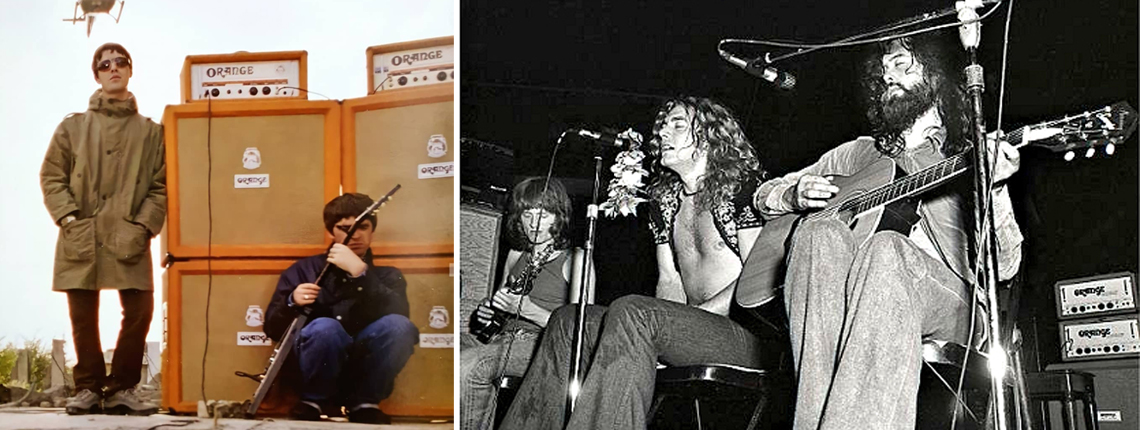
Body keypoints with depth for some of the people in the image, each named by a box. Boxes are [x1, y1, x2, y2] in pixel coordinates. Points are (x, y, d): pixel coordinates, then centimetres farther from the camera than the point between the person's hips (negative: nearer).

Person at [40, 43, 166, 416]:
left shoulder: (150, 131, 10)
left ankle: (121, 389, 5)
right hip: (80, 239, 1)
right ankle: (88, 388, 16)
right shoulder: (73, 126, 13)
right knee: (83, 316, 3)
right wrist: (69, 219, -5)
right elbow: (51, 177, 9)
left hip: (129, 240, -1)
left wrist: (143, 225, -7)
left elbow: (161, 186, 5)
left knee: (140, 311, -9)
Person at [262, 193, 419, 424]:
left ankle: (364, 403, -9)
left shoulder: (388, 275, 13)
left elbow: (397, 315, -9)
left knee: (399, 326, -27)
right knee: (325, 327, -34)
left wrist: (360, 272, -18)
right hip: (318, 368, -1)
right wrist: (292, 303, -14)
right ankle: (313, 402, -8)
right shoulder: (304, 269, 11)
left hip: (365, 369, 1)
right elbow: (272, 328, 7)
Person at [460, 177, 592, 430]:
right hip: (504, 336, 6)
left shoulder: (575, 259, 0)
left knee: (468, 364, -31)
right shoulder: (516, 255, 20)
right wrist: (488, 311, 6)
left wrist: (526, 309, -17)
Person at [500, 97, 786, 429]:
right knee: (569, 321, -9)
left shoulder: (742, 184, -1)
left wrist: (699, 314, -15)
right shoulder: (665, 198, 21)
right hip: (696, 332, 7)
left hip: (746, 334, -7)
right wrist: (673, 325, -3)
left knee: (632, 313, -33)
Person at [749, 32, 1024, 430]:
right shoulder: (858, 154, 27)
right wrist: (795, 195, 7)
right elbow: (765, 194, 31)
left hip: (951, 305, -2)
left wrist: (992, 188, -14)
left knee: (885, 248, -36)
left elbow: (1003, 267, 4)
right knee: (819, 235, -31)